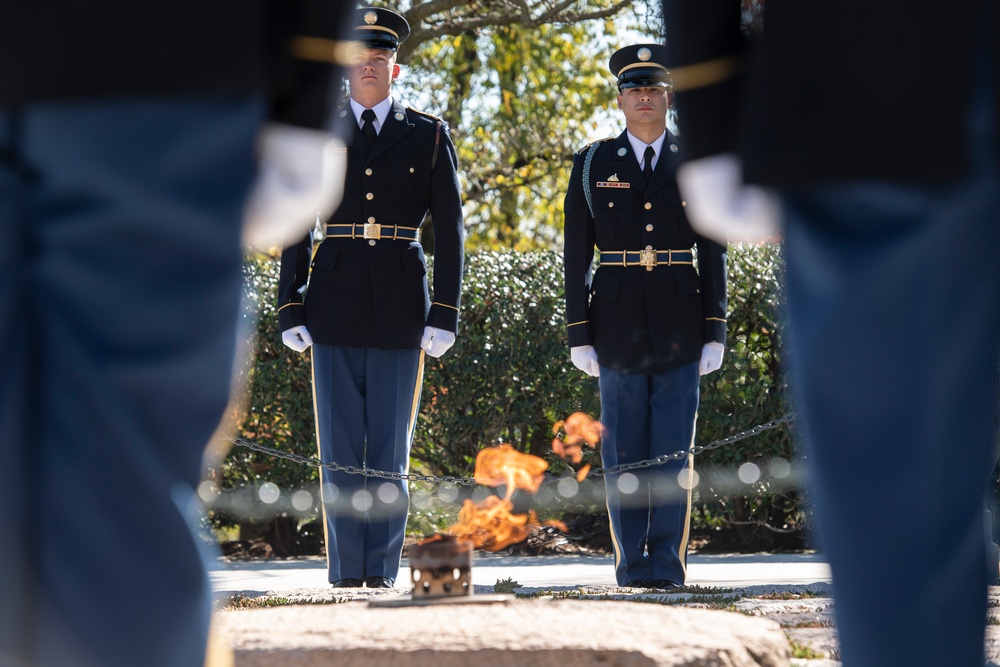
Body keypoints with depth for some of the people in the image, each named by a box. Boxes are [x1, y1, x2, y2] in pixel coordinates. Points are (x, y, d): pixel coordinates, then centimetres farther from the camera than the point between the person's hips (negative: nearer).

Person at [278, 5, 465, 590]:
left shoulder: (429, 136, 6)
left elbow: (450, 230, 3)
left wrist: (445, 315, -4)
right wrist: (290, 310, 0)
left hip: (401, 304, -1)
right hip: (334, 306, 1)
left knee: (391, 445, 1)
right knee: (340, 445, 0)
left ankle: (383, 571, 6)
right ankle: (347, 573, 4)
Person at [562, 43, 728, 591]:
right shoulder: (593, 165, 5)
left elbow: (712, 254, 6)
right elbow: (576, 256, 5)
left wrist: (715, 333, -1)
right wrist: (578, 334, -1)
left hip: (679, 322, 0)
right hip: (617, 324, 0)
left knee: (674, 448, -2)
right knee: (624, 449, 2)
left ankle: (667, 562, 1)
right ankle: (632, 562, 8)